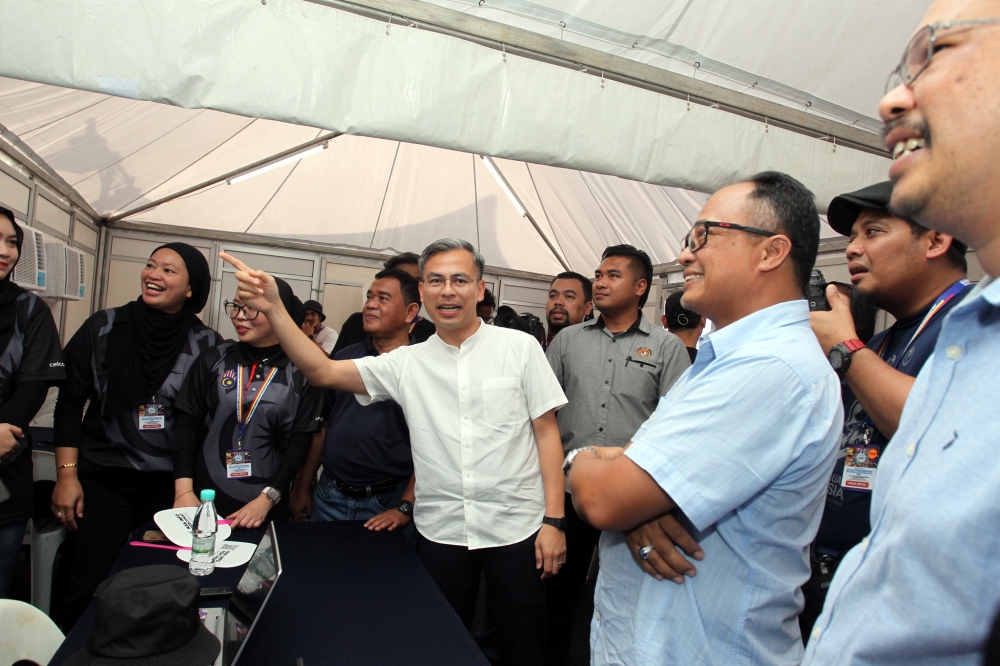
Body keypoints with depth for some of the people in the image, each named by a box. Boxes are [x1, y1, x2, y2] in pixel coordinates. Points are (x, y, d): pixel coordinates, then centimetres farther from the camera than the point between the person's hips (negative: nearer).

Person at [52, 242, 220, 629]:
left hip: (171, 485, 0)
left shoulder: (207, 345, -3)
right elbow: (70, 402, 4)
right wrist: (66, 474, -1)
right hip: (103, 477, 1)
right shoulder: (104, 328, 1)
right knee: (91, 586, 3)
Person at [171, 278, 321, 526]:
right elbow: (187, 424, 0)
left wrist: (267, 499, -11)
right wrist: (183, 490, -9)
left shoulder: (302, 373, -6)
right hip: (203, 497, 2)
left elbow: (300, 442, -5)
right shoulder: (214, 359, 0)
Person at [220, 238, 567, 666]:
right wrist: (273, 309, -16)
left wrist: (553, 520, -8)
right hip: (440, 533, 2)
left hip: (516, 529, -2)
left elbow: (547, 433, -4)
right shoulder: (407, 363, 2)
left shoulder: (520, 347, -4)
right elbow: (323, 372, -5)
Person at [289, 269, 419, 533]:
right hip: (328, 498, 5)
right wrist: (302, 488, 9)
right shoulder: (345, 357, 5)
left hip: (386, 505, -4)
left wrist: (405, 508, -16)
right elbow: (321, 427, 10)